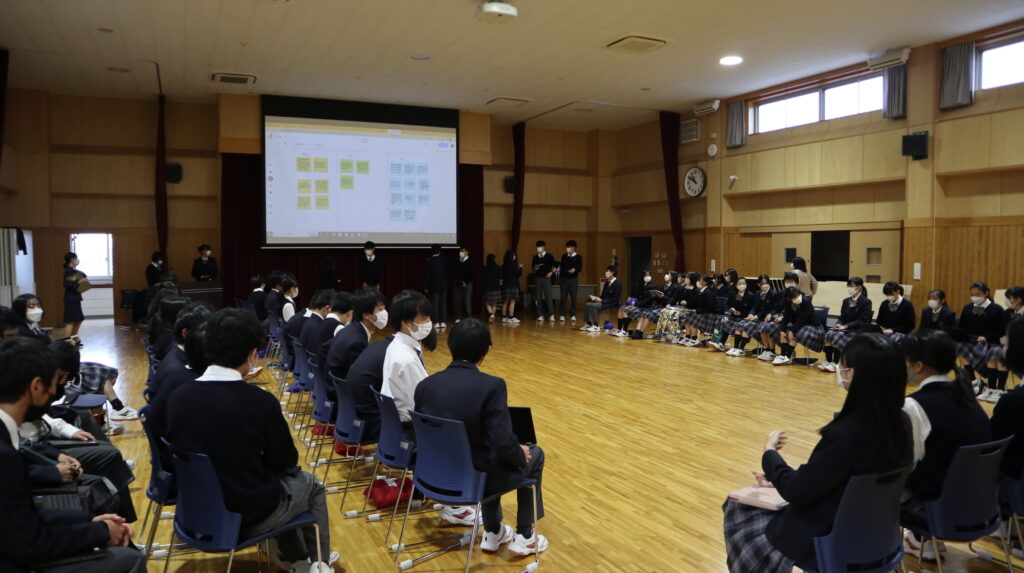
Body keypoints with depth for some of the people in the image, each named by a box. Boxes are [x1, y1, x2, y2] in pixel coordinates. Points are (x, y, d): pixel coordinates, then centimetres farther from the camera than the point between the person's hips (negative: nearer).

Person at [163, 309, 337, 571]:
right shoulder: (260, 401, -25)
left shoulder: (177, 396, -11)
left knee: (283, 479, 31)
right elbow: (287, 460, -10)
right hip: (248, 515, -5)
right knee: (312, 485, 24)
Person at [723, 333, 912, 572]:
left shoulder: (846, 433, -34)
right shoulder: (901, 422, -7)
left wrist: (769, 453, -5)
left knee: (737, 511, 15)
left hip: (829, 539, -7)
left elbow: (797, 491, -23)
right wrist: (781, 480, 8)